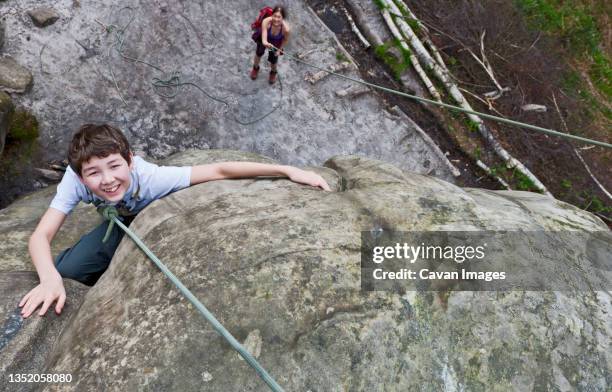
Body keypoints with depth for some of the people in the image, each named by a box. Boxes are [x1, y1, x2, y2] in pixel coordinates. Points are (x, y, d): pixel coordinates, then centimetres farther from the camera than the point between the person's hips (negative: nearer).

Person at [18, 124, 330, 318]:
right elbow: (41, 236, -38)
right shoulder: (75, 179, -35)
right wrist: (50, 278, -61)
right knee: (66, 271, -11)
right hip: (122, 221, 2)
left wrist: (287, 170, -54)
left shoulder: (151, 177, -44)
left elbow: (219, 170, -48)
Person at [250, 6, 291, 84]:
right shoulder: (266, 22, -43)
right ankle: (255, 68, 57)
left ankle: (273, 72, 49)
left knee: (273, 60, 10)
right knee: (259, 53, 22)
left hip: (276, 43, 0)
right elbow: (263, 40, -47)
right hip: (264, 39, 0)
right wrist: (266, 43, -69)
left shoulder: (286, 29, -41)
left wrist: (279, 49, -4)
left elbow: (285, 39, -17)